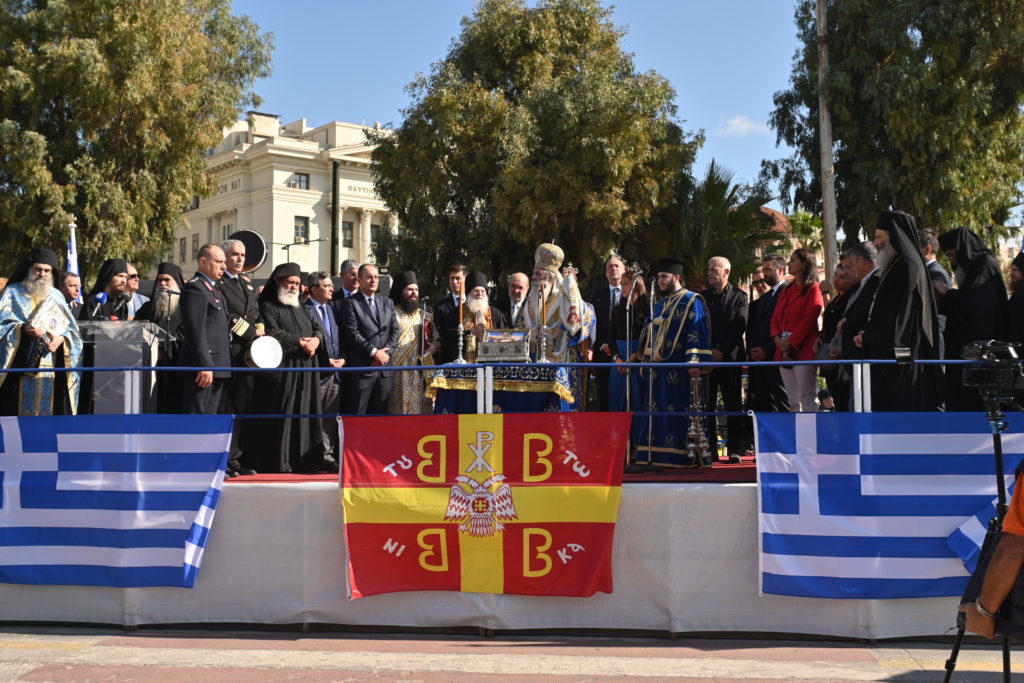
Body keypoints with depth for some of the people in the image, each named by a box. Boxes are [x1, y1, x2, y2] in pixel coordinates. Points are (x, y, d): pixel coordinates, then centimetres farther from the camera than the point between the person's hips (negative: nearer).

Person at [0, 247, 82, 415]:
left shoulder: (56, 296, 17)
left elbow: (71, 329, 11)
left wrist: (62, 338, -11)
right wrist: (22, 330, -19)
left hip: (52, 370, 3)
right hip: (20, 368, -2)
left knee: (49, 410, -2)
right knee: (19, 410, -7)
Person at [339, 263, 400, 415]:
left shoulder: (388, 303, 15)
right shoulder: (350, 303, -2)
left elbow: (395, 330, 10)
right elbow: (353, 334, -10)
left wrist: (385, 353, -5)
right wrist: (374, 352, -14)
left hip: (385, 368, 5)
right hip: (361, 368, -5)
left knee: (379, 412, 9)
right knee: (356, 413, -2)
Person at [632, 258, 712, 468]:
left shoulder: (692, 301, -3)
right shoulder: (660, 304, 20)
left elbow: (698, 332, -12)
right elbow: (649, 333, 24)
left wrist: (694, 362, -20)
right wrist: (638, 354, 16)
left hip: (679, 369, -8)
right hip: (658, 365, 8)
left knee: (680, 410, -7)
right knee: (657, 411, 6)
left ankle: (684, 457, -3)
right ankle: (659, 455, 10)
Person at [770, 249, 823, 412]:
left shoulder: (813, 289, -2)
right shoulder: (787, 290, 20)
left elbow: (808, 320, -11)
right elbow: (776, 318, 15)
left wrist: (791, 344, -13)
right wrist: (777, 338, -4)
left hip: (803, 351, -7)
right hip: (784, 352, 7)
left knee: (807, 400, -9)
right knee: (793, 401, 8)